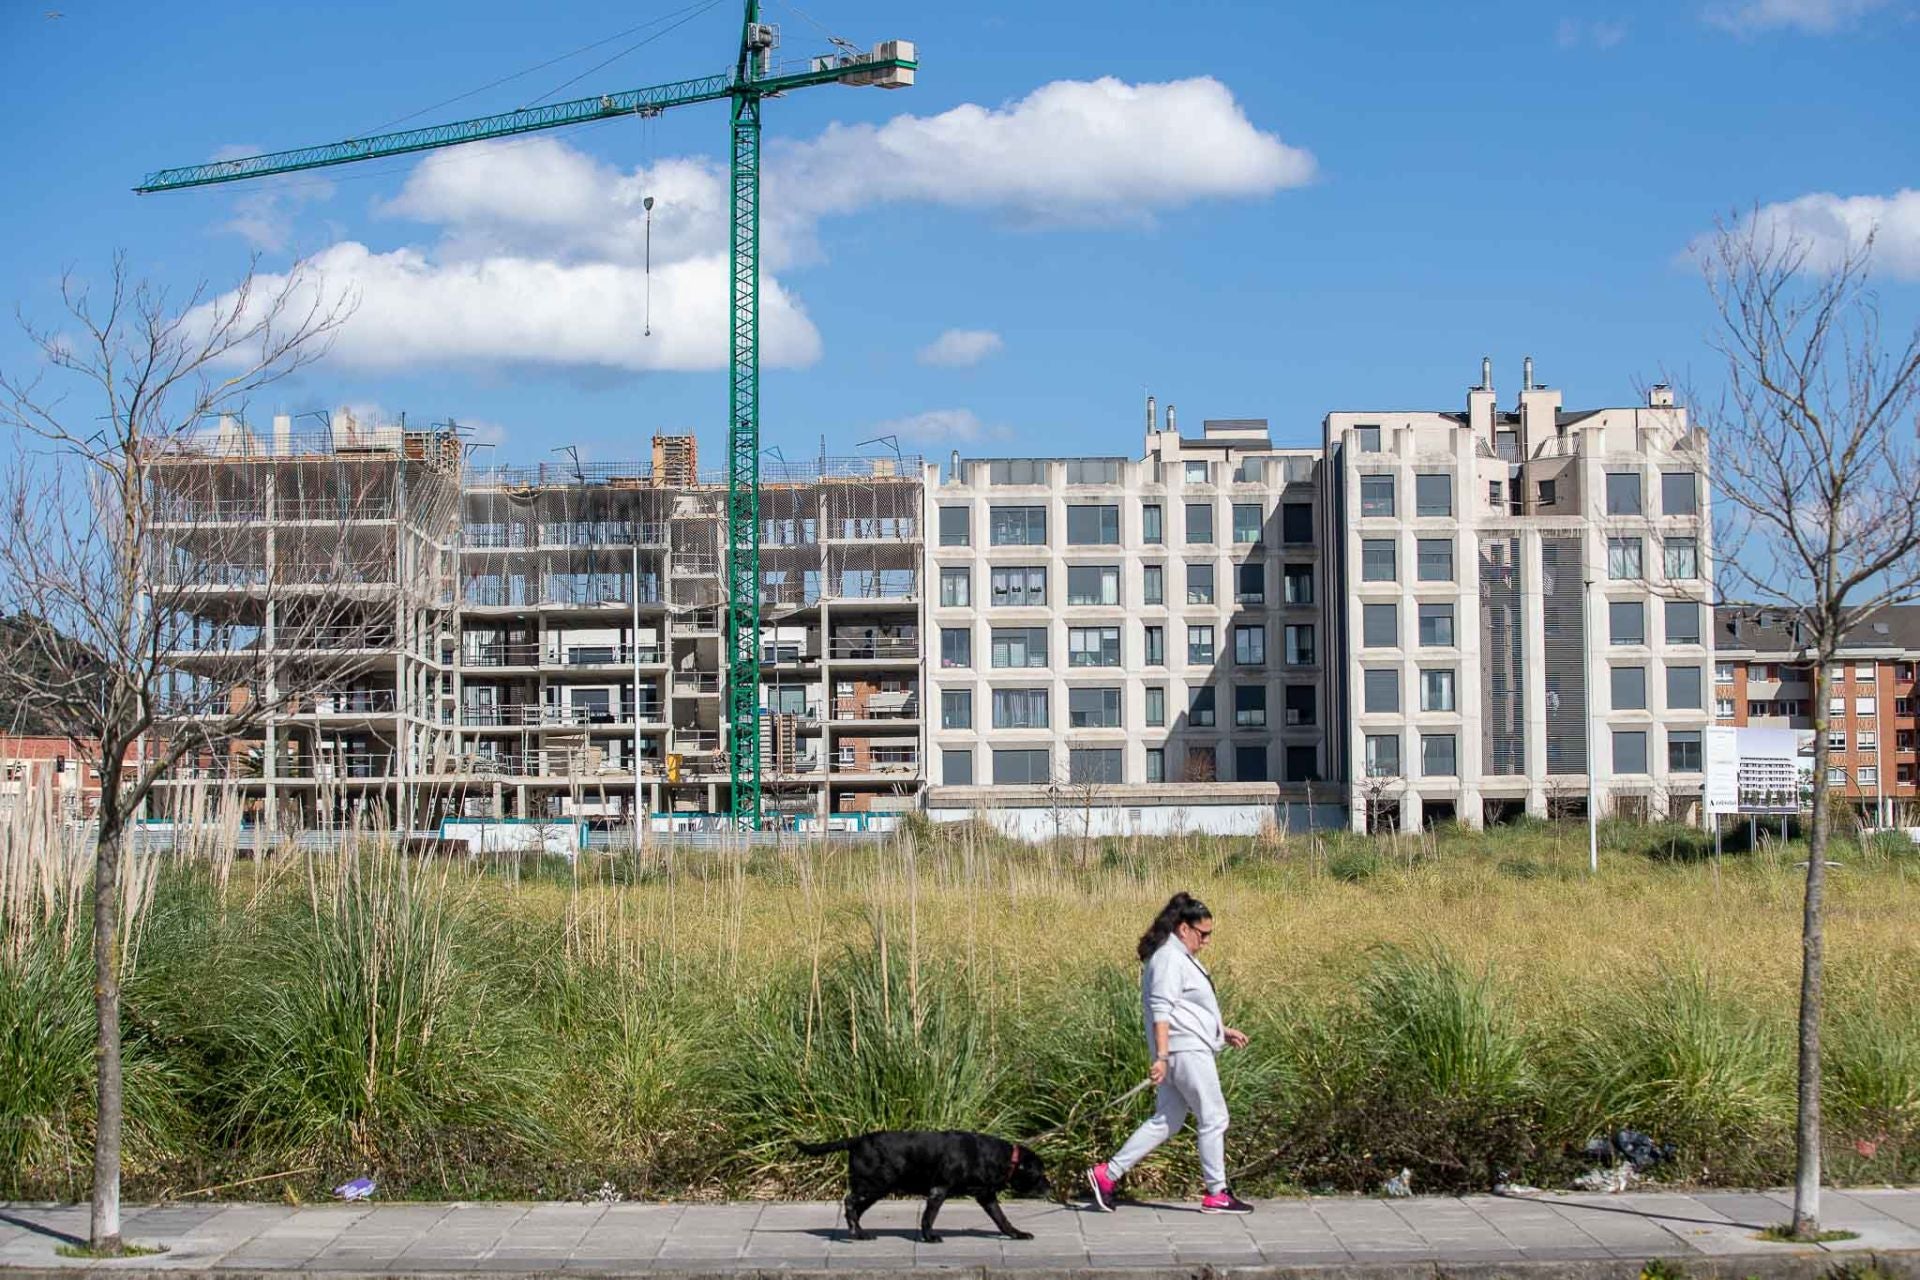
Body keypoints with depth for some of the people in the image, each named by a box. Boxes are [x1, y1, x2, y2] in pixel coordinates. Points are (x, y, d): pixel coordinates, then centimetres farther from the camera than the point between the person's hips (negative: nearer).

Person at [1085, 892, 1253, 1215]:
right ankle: (1216, 1194, 6)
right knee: (1213, 1119, -2)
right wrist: (1161, 1057, -28)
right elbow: (1161, 1011, -22)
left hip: (1192, 1049, 11)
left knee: (1165, 1121, 11)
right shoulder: (1168, 959, -14)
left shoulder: (1182, 957, 20)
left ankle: (1108, 1174, 10)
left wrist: (1223, 1031, 28)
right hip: (1185, 1051, -11)